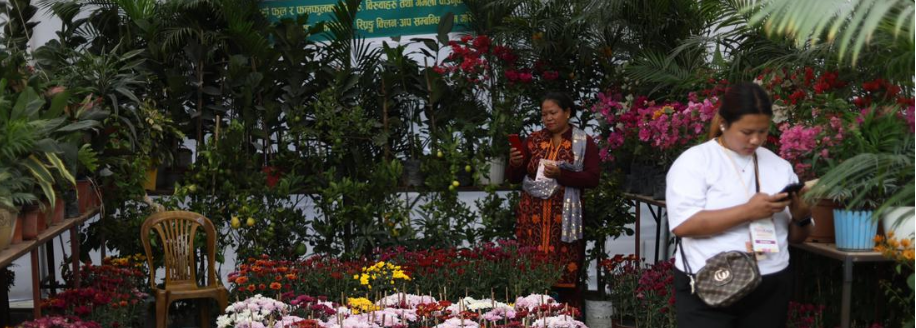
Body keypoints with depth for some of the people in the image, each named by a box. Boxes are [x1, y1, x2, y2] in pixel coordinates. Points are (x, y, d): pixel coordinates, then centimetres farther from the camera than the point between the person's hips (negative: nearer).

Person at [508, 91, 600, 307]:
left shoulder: (584, 142, 2)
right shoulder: (533, 140, 11)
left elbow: (593, 178, -6)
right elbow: (514, 178, 11)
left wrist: (560, 174, -17)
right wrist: (515, 164, -11)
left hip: (564, 218, -3)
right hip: (533, 216, 3)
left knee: (565, 272, -5)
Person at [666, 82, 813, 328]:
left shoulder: (779, 166, 12)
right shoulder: (695, 161, -4)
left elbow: (796, 237, 16)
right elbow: (683, 224, -17)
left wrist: (801, 216, -6)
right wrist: (747, 211, -20)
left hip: (770, 291, 5)